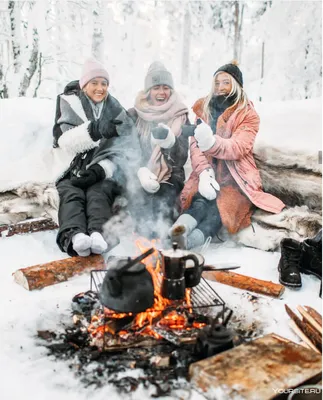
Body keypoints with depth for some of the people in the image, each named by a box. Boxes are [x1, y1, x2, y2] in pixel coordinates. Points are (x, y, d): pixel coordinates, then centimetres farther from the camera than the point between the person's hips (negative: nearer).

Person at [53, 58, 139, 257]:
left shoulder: (117, 112, 14)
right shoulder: (69, 105, 10)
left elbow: (122, 152, 3)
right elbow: (65, 141, -8)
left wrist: (99, 170, -17)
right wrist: (94, 130, -28)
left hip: (103, 175, 0)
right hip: (69, 172, 0)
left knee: (98, 193, -31)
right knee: (72, 195, -30)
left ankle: (99, 234, -55)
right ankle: (73, 236, -55)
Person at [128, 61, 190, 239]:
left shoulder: (180, 116, 8)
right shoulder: (134, 115, 10)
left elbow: (181, 158, -3)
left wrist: (170, 141, -25)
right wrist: (141, 171, -19)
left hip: (169, 178, 0)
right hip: (140, 178, 1)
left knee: (160, 202, -30)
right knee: (141, 199, -29)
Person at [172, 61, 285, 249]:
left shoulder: (249, 115, 2)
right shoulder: (202, 108, 12)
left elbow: (238, 147, -16)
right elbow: (195, 144, -1)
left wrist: (211, 142, -38)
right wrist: (204, 172, -21)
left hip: (236, 175, -2)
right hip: (210, 172, 2)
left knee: (223, 203, -34)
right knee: (201, 200, -32)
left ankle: (191, 240, -57)